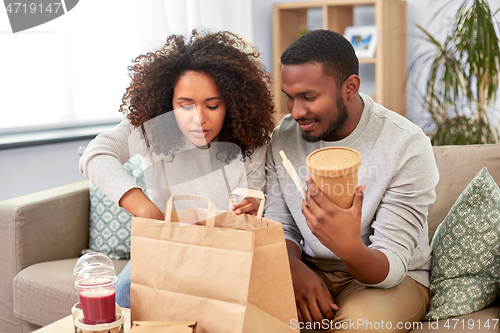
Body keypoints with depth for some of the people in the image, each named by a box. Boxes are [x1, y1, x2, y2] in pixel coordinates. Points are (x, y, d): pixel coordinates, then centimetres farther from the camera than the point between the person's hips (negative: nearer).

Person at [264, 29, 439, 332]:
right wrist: (296, 267, -20)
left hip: (391, 278, -2)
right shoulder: (283, 138, -3)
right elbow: (280, 227, 3)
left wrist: (350, 248, -45)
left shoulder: (408, 145, -18)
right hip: (310, 271, 3)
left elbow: (391, 266, -21)